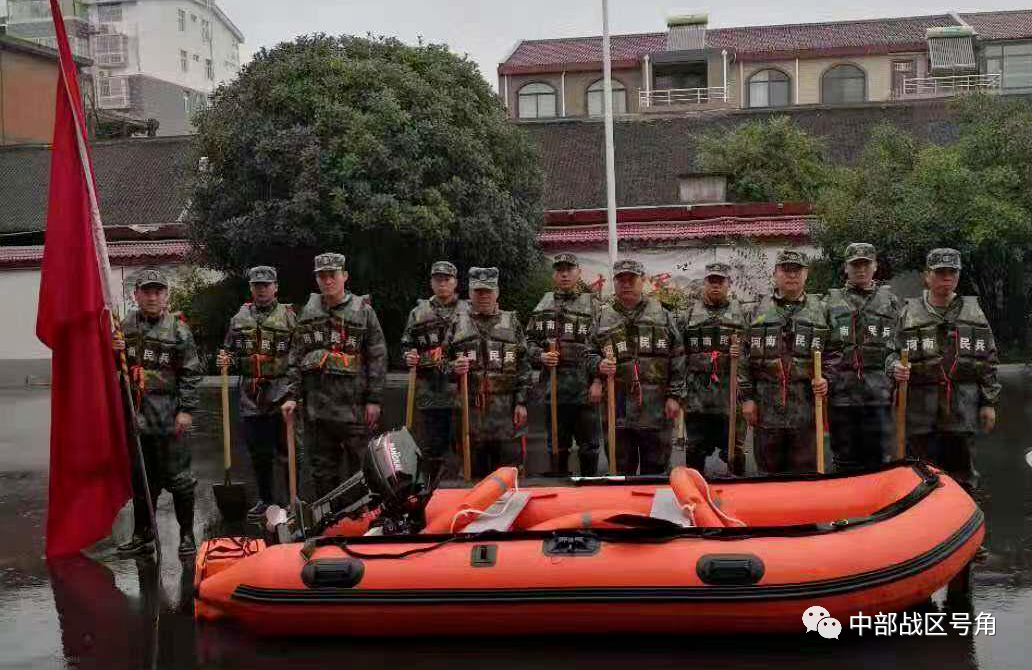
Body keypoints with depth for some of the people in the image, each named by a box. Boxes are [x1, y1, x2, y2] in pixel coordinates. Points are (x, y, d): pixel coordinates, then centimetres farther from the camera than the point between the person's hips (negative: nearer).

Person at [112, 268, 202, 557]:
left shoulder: (178, 329, -4)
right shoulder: (126, 326, 8)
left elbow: (191, 373, -4)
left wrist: (186, 410, -10)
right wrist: (112, 352, -4)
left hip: (168, 416, -4)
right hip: (135, 414, 4)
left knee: (177, 476, 1)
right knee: (140, 478, 14)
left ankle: (187, 534, 13)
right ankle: (142, 536, 26)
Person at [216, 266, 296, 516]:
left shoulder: (288, 316, 1)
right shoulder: (240, 317, 11)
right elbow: (230, 351, 19)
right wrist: (225, 359, -4)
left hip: (280, 392, -4)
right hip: (250, 393, 4)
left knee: (285, 449, -1)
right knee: (258, 451, 12)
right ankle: (265, 498, 24)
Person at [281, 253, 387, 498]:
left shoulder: (363, 311, 0)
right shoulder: (308, 312, 11)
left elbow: (378, 358, -2)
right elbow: (296, 357, 12)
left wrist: (374, 399, -6)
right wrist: (292, 395, 4)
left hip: (353, 406, -4)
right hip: (316, 407, 4)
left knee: (359, 468, 2)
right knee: (321, 470, 12)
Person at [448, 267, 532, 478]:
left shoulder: (512, 322, 8)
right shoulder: (458, 324, 9)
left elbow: (524, 365, 5)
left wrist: (521, 402, -2)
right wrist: (454, 368, -12)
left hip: (507, 410, -1)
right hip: (470, 411, 1)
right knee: (475, 473, 9)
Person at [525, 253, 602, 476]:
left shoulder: (592, 304, 1)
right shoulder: (543, 306, 12)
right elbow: (530, 341, 14)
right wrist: (540, 356, -6)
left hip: (584, 388, -3)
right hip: (553, 388, 3)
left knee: (589, 446, 5)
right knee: (557, 446, 13)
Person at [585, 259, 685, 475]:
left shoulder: (662, 315, 7)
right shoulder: (603, 318, 9)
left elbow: (677, 359, 4)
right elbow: (589, 356, 12)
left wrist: (674, 396, -2)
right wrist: (599, 366, -11)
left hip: (656, 409, 0)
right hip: (618, 410, 1)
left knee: (655, 469, 8)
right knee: (622, 470, 10)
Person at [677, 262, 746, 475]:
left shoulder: (741, 313, 7)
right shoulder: (688, 315, 9)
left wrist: (741, 353, -18)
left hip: (731, 400, -1)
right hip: (696, 400, 1)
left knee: (734, 455, 4)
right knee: (694, 454, 9)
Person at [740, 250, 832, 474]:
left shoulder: (821, 310, 8)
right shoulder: (759, 310, 9)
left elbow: (834, 355, 10)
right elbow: (745, 358, 8)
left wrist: (827, 380, -8)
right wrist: (747, 397, 2)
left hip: (807, 408, -1)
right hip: (766, 409, 1)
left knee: (804, 476, 3)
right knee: (769, 471, 9)